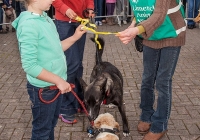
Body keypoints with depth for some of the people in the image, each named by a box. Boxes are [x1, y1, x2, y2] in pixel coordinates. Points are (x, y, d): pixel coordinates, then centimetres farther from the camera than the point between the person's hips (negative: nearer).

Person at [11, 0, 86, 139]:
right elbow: (29, 65, -26)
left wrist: (75, 37, 3)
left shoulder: (45, 18, 4)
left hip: (55, 85, 8)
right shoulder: (28, 24, -24)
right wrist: (58, 80, -22)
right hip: (43, 89, -8)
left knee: (51, 123, 24)